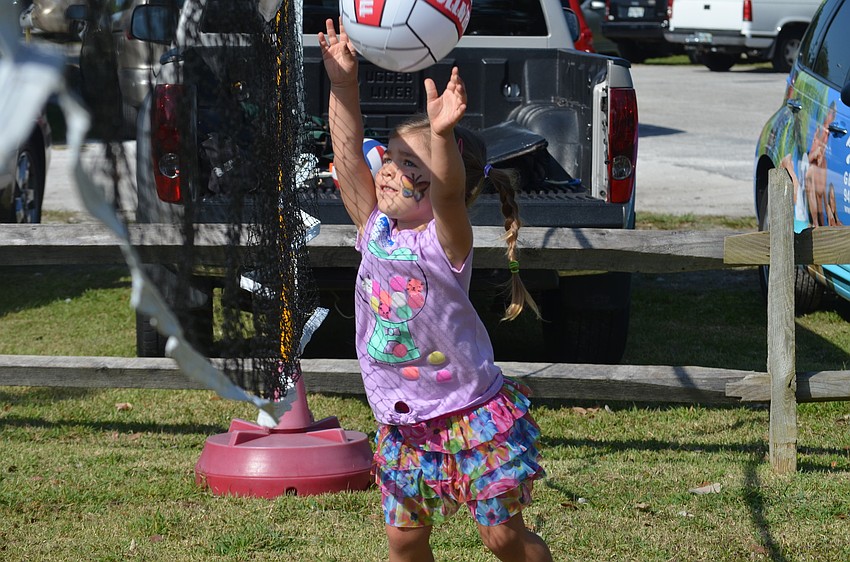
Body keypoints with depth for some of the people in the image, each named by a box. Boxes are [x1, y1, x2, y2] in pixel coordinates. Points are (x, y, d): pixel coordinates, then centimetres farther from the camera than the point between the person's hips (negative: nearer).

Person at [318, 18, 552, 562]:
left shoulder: (445, 242, -15)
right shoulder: (375, 230, 0)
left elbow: (450, 194, -36)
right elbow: (349, 156, -6)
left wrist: (441, 134, -54)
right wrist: (343, 84, -14)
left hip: (471, 416, -6)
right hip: (404, 426, 6)